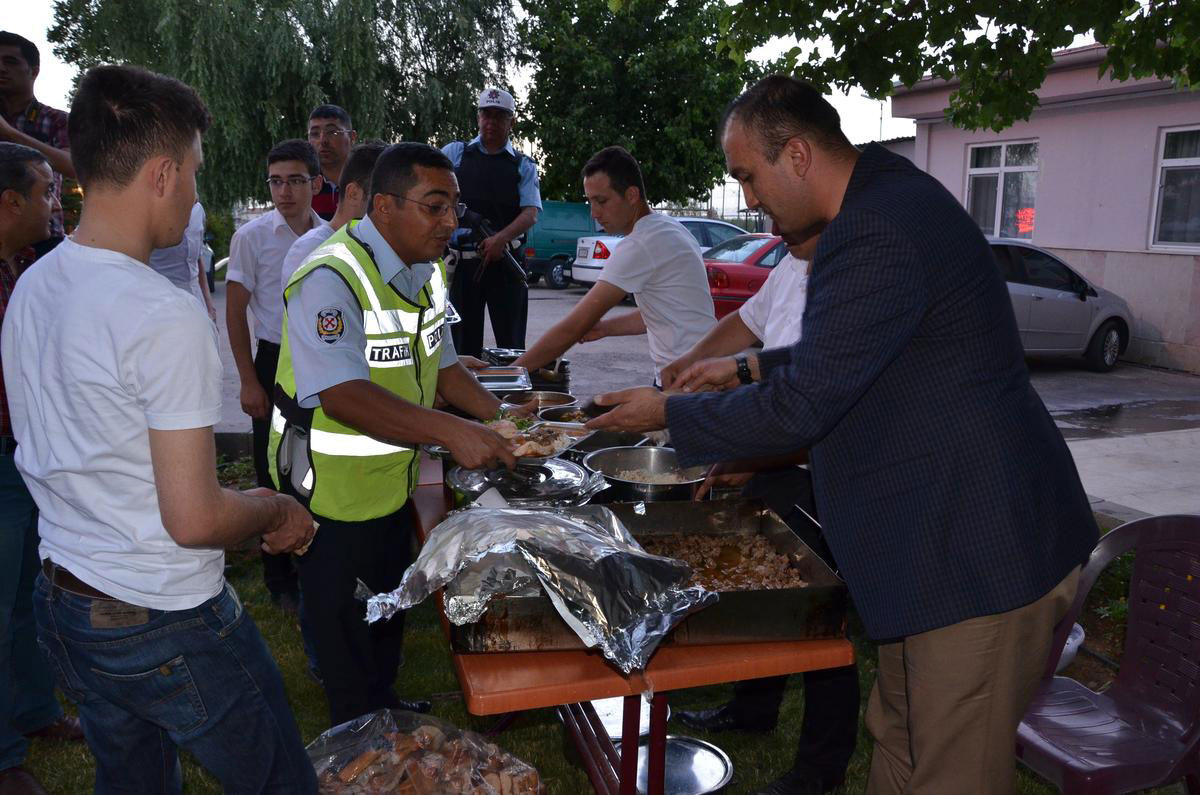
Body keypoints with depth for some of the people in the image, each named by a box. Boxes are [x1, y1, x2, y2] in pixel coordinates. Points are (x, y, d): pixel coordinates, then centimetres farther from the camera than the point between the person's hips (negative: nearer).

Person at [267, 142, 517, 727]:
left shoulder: (428, 271, 2)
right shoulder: (331, 278, -27)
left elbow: (439, 362, 9)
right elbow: (344, 395, -38)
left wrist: (501, 417, -6)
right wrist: (451, 432, -47)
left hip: (395, 477, 9)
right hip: (332, 488, -8)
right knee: (346, 630, 11)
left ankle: (384, 704, 50)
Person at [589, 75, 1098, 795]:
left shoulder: (876, 236, -24)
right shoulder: (887, 193, 10)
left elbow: (799, 408, -22)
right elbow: (840, 357, 22)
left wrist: (669, 412, -9)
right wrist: (750, 368, 17)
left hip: (979, 557, -11)